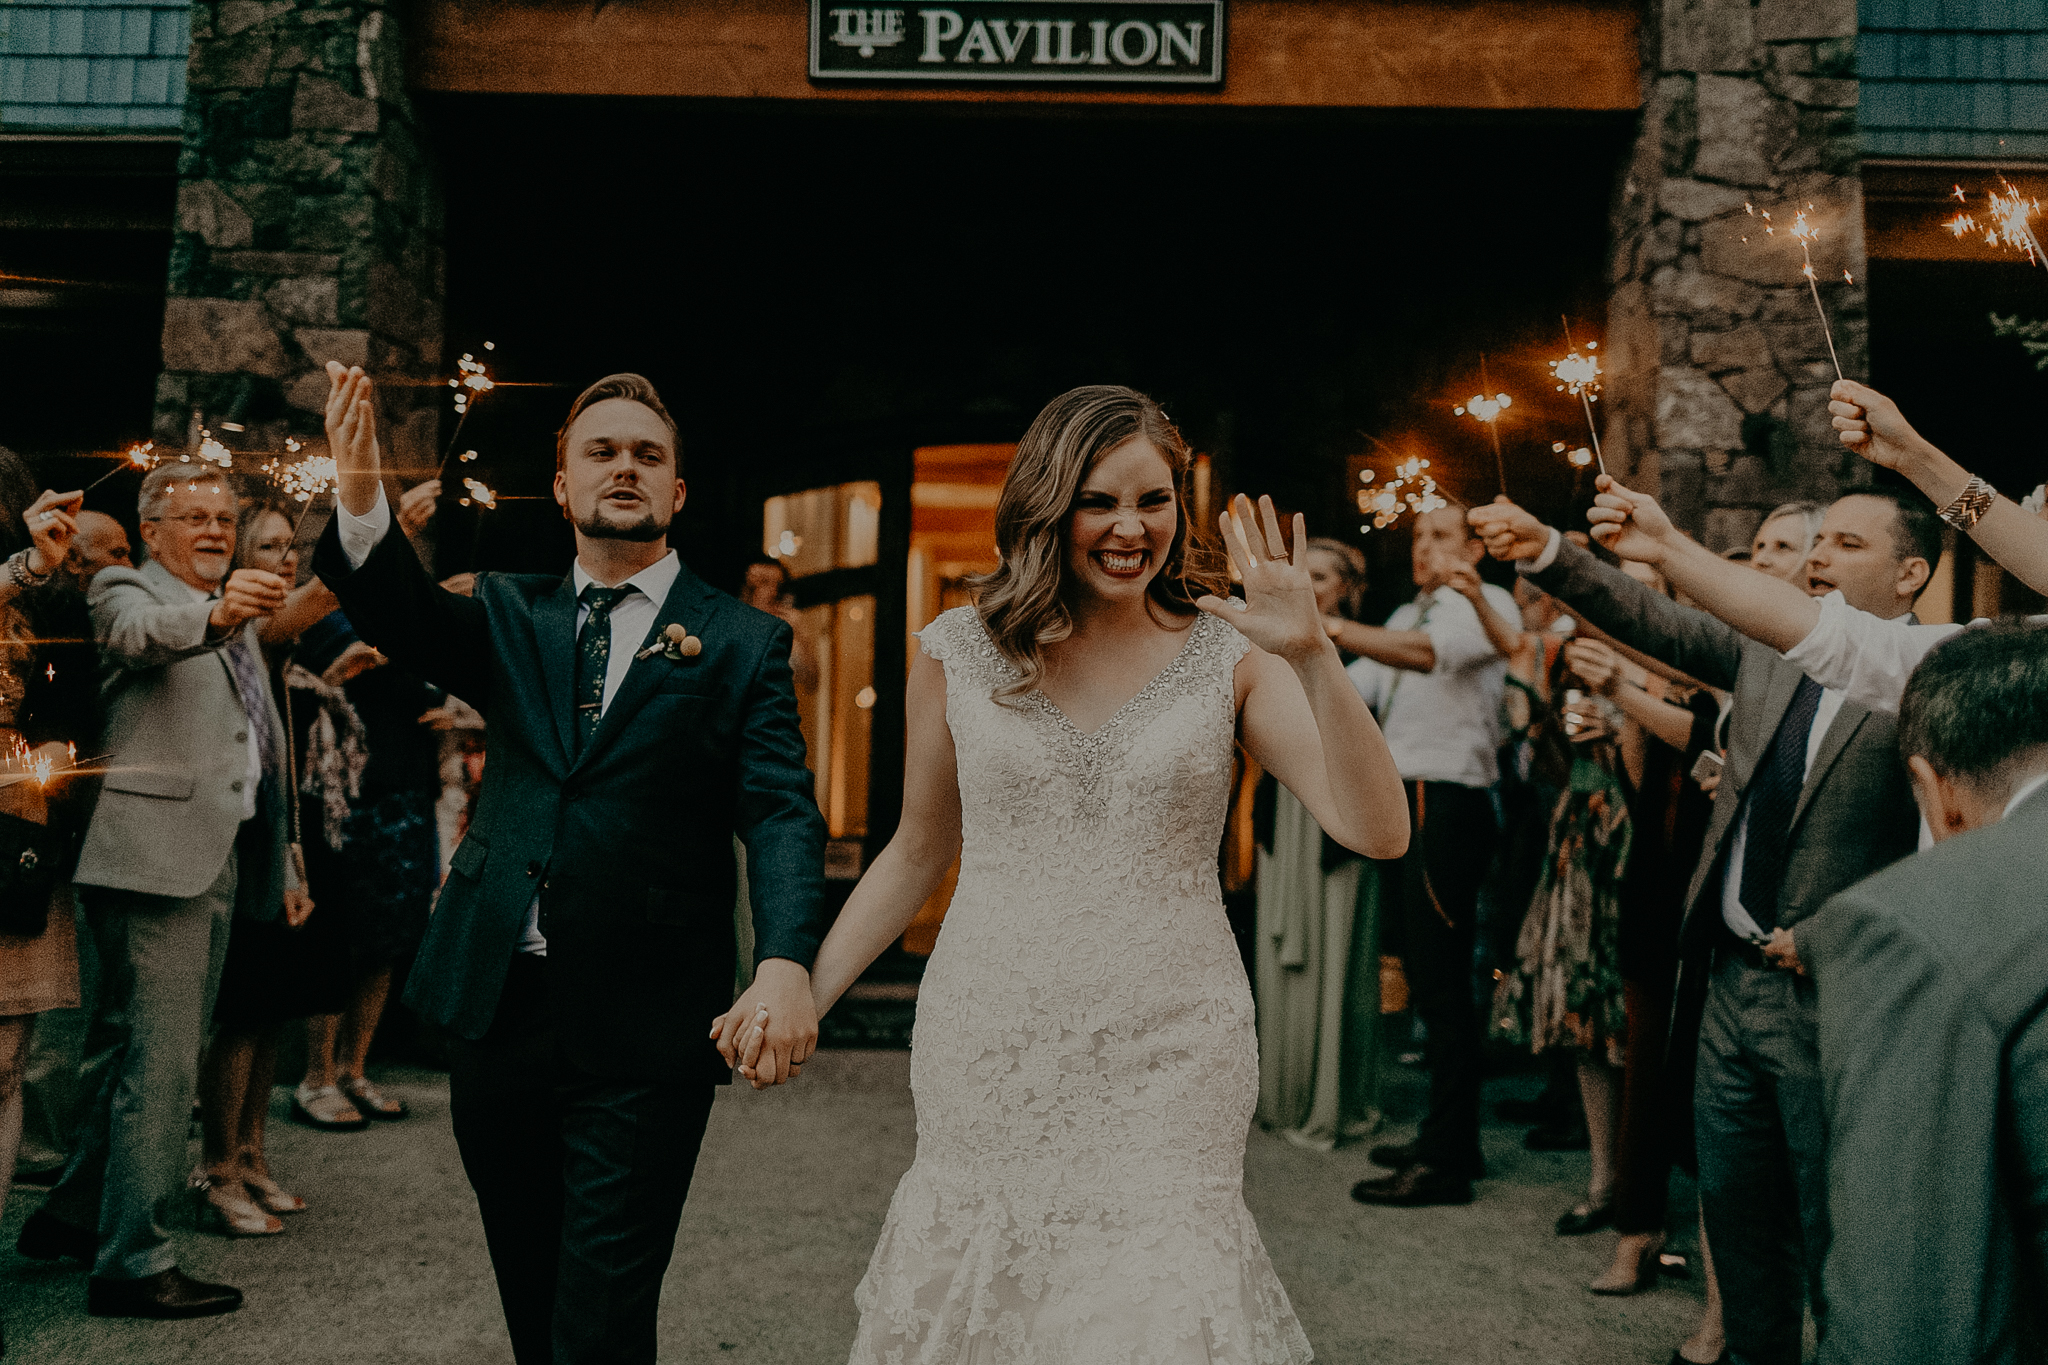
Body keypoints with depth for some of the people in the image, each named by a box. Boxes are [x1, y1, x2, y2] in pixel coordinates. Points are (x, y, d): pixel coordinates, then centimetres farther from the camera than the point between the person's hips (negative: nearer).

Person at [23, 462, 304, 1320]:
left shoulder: (237, 620, 23)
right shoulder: (126, 590, -1)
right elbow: (142, 632, -27)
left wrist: (283, 864, 22)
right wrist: (215, 612, -48)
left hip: (221, 861, 8)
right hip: (157, 855, -8)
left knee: (152, 1052, 16)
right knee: (161, 1060, -8)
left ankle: (73, 1216, 31)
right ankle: (133, 1264, 0)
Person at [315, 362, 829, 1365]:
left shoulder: (741, 644, -1)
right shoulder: (512, 617, 9)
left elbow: (782, 814, -10)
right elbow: (406, 615, -10)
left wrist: (784, 963, -28)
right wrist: (361, 498, -31)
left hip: (644, 1030, -4)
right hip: (497, 1009, 4)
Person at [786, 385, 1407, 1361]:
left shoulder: (1227, 652, -1)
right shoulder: (957, 652, 2)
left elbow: (1377, 832, -10)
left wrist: (1312, 655, -21)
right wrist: (806, 990, 8)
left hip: (1168, 1058, -1)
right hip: (989, 1052, 2)